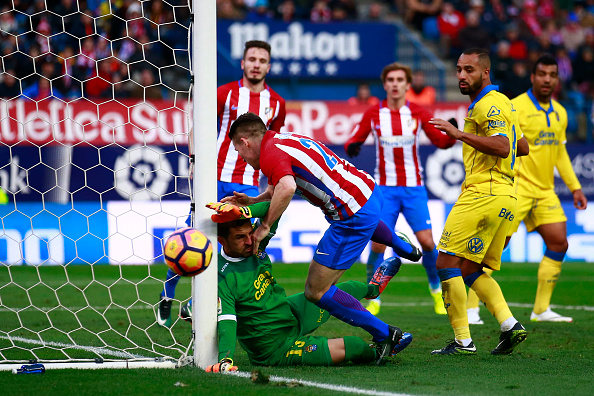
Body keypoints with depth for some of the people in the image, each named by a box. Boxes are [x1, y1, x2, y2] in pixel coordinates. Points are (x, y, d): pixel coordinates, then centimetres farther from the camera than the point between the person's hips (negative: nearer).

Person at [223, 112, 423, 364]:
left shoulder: (270, 154, -15)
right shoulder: (285, 140, 13)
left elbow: (287, 188, -36)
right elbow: (278, 190, 24)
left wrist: (264, 226, -25)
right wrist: (250, 202, 11)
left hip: (354, 216, -10)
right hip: (369, 190, 10)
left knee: (316, 291, -1)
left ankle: (383, 334, 1)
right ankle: (402, 246, 68)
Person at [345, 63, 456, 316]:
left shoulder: (417, 113, 2)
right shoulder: (373, 114, 2)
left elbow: (441, 141, 5)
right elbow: (354, 141, 4)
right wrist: (351, 147, -20)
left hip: (413, 188, 0)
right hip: (385, 188, 0)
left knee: (426, 241, -8)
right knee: (378, 243, -10)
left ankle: (436, 289, 17)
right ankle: (373, 299, 5)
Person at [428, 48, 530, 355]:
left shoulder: (489, 105, -11)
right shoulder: (502, 102, 21)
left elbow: (502, 146, -25)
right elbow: (523, 147, 27)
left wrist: (460, 134, -26)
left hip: (483, 193, -10)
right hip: (505, 197, 10)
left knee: (446, 262, -9)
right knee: (471, 270, 13)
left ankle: (463, 340, -11)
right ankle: (510, 325, -1)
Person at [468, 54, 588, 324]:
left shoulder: (559, 113, 13)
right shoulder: (516, 107, -11)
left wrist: (575, 187, 21)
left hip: (545, 191, 7)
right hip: (517, 187, -7)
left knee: (558, 243, 2)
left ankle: (541, 310, 11)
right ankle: (471, 308, -2)